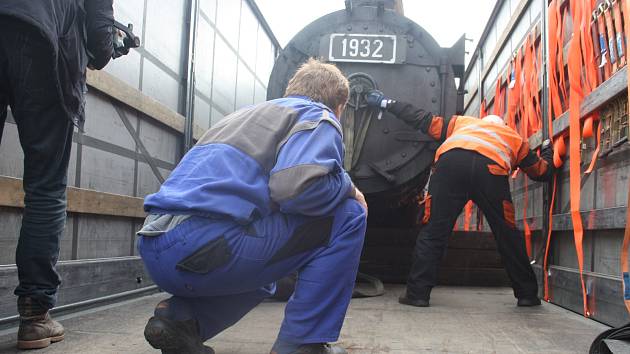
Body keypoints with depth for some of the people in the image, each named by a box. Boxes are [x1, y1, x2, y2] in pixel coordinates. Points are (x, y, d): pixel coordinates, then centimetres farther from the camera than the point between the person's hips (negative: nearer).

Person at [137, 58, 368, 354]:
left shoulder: (248, 113, 29)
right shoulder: (318, 116, 5)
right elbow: (298, 186, -17)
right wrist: (347, 187, 4)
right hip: (204, 245, -9)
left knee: (262, 281, 38)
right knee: (348, 215, 4)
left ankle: (181, 318, 12)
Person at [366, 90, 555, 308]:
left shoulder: (462, 123, 42)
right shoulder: (515, 138, 40)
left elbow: (423, 120, 37)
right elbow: (542, 171, 46)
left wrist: (386, 103, 46)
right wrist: (548, 151, 68)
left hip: (450, 161, 0)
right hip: (491, 169, 0)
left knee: (434, 231, 6)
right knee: (507, 235, 14)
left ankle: (417, 293, 3)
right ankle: (527, 294, 21)